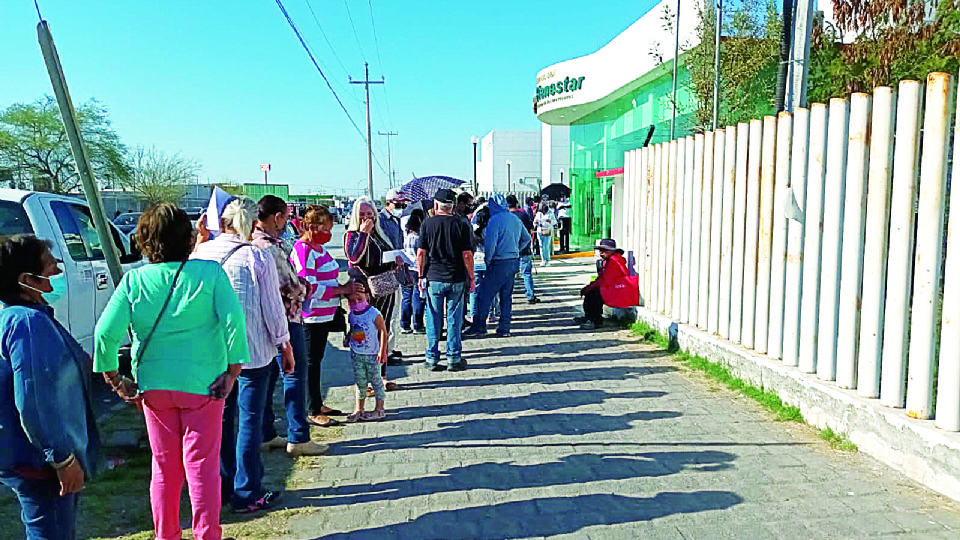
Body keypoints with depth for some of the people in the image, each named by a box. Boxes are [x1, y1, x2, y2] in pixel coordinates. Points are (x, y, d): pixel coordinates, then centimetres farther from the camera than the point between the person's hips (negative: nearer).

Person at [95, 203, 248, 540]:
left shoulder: (134, 280, -4)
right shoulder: (210, 272, -10)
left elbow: (105, 332, -8)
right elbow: (234, 320, -18)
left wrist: (113, 379, 3)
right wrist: (232, 372, -11)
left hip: (154, 385, 3)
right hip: (202, 384, -2)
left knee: (164, 467, 17)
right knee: (202, 467, 7)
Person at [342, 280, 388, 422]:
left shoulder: (374, 313, -15)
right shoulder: (351, 314, 1)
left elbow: (383, 332, -12)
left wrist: (382, 351, -14)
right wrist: (347, 338, 1)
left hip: (372, 354, -4)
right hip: (356, 353, 5)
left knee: (375, 380, 7)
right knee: (360, 381, 12)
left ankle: (379, 410, 18)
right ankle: (358, 409, 22)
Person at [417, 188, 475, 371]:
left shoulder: (427, 224, -1)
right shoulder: (461, 224, -3)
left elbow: (421, 253, -1)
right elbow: (467, 255, -5)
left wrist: (421, 276, 8)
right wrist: (471, 277, 4)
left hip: (433, 279, 0)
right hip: (456, 280, 0)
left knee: (433, 320, 8)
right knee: (454, 320, 8)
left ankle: (432, 359, 13)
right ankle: (454, 359, 13)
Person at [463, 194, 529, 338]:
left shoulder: (495, 220, -13)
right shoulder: (515, 219, 10)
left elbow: (490, 244, -18)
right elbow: (526, 238, 20)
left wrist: (488, 260, -5)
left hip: (499, 263, -7)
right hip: (514, 262, 7)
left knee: (484, 295, 1)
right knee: (507, 296, 13)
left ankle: (479, 327, 4)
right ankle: (504, 328, 15)